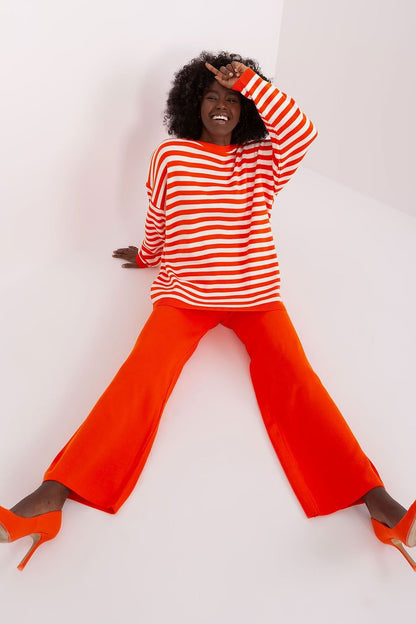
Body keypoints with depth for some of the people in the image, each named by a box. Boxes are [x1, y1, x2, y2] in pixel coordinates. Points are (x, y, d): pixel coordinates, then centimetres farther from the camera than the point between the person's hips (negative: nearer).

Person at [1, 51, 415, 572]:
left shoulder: (262, 160, 12)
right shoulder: (170, 156, 10)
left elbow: (301, 130, -7)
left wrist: (247, 80, -6)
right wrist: (146, 257, 34)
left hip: (255, 293, 1)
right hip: (183, 293, 0)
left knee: (293, 379, -20)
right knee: (143, 375, -21)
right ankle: (51, 496, -29)